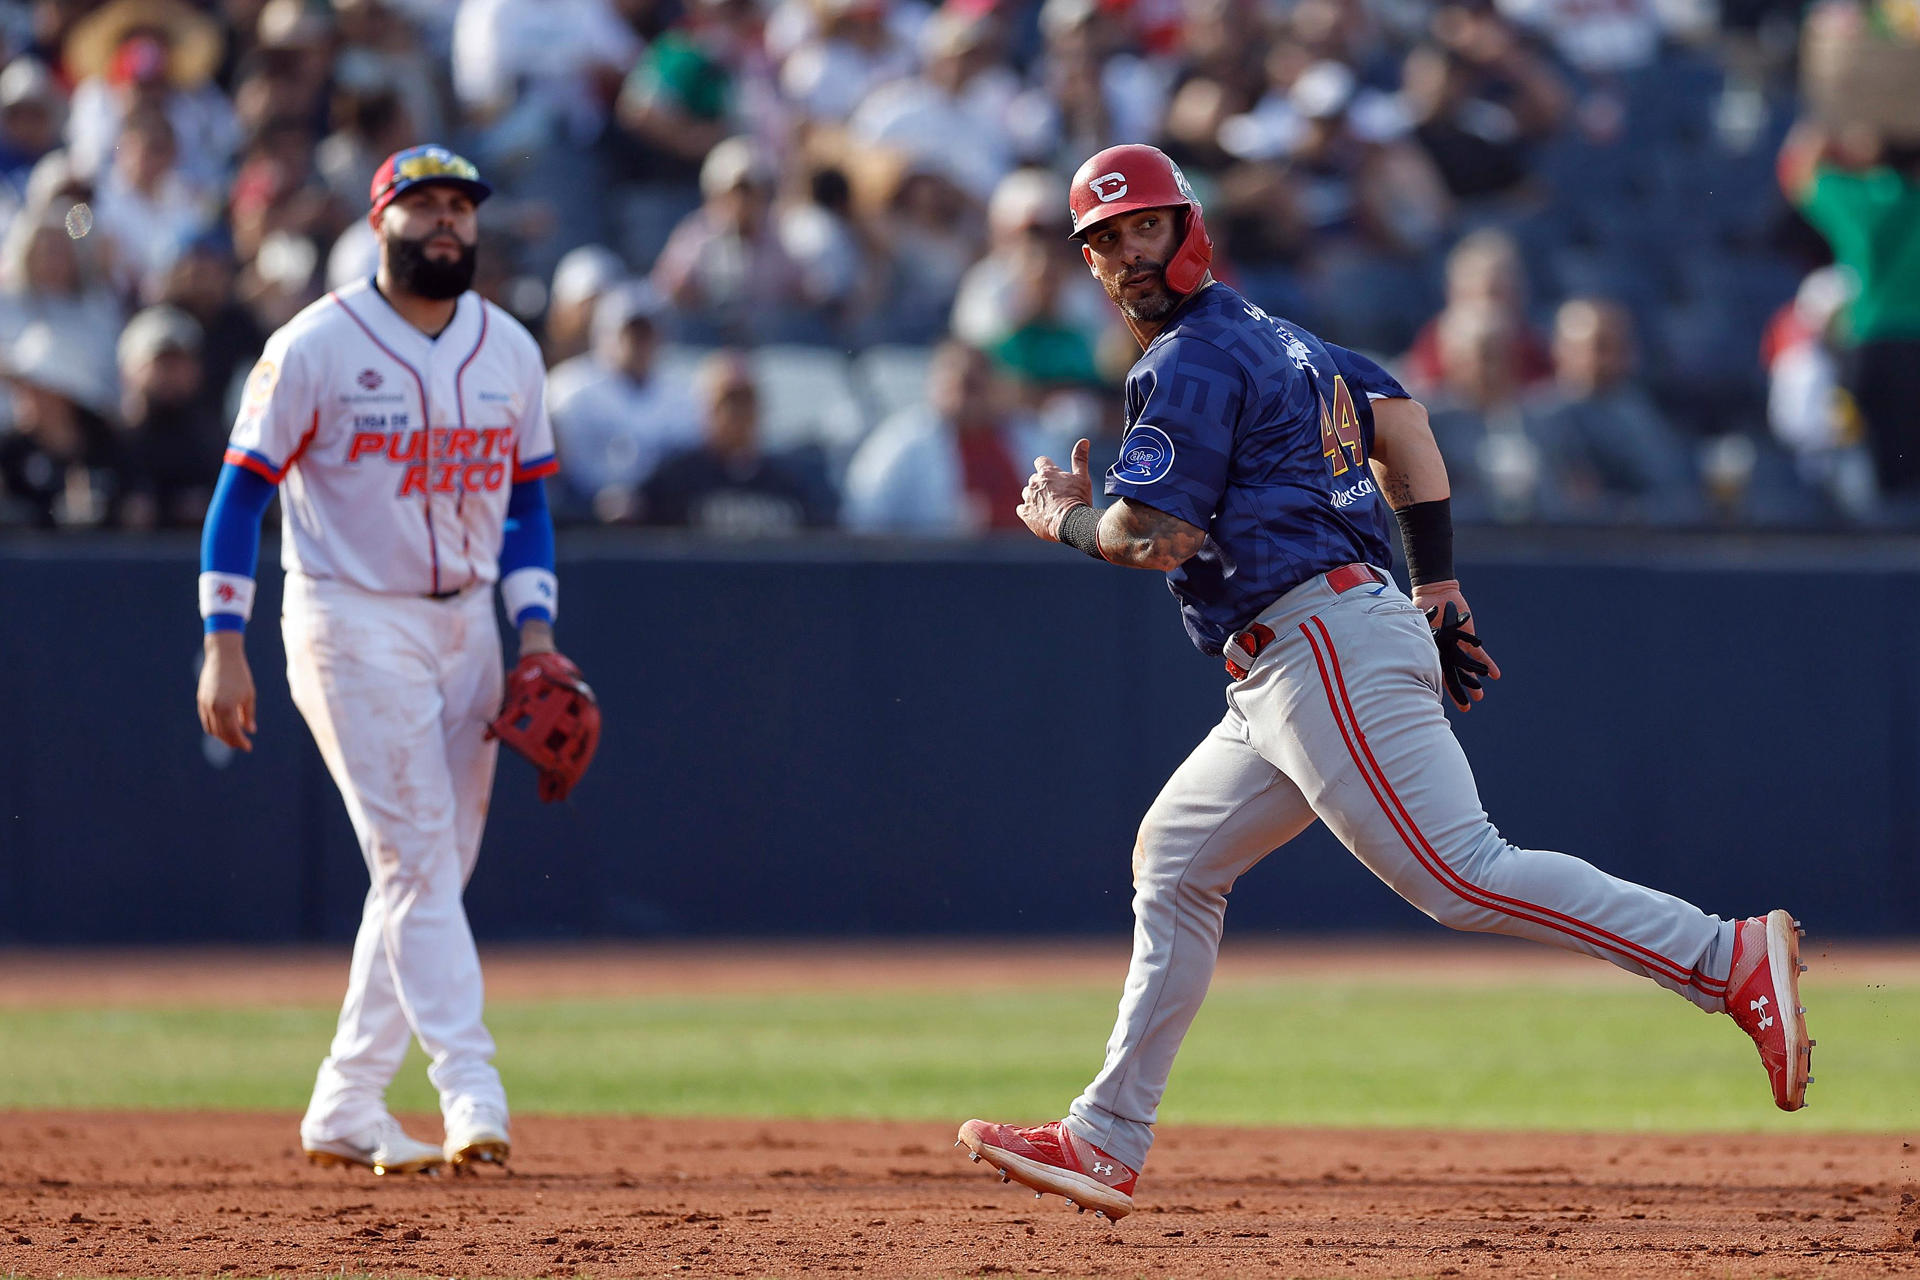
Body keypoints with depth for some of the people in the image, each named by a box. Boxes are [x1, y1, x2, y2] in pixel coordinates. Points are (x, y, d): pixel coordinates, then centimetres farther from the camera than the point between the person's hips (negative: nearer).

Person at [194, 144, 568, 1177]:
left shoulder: (509, 351, 8)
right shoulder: (315, 347, -8)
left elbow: (526, 502, 15)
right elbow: (242, 490, -6)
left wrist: (535, 632, 2)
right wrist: (224, 646, -13)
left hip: (465, 623, 6)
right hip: (353, 623, -6)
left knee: (434, 864, 6)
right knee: (416, 856, -14)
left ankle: (345, 1109, 13)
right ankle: (471, 1091, -19)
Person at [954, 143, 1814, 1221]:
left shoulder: (1190, 362, -6)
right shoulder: (1266, 336, 24)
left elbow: (1155, 535, -14)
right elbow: (1400, 417, 27)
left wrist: (1066, 521, 7)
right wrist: (1441, 592, 23)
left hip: (1324, 643, -11)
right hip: (1290, 675, 11)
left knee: (1462, 873, -20)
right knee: (1174, 863, 16)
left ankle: (1734, 961, -29)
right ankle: (1107, 1145, 18)